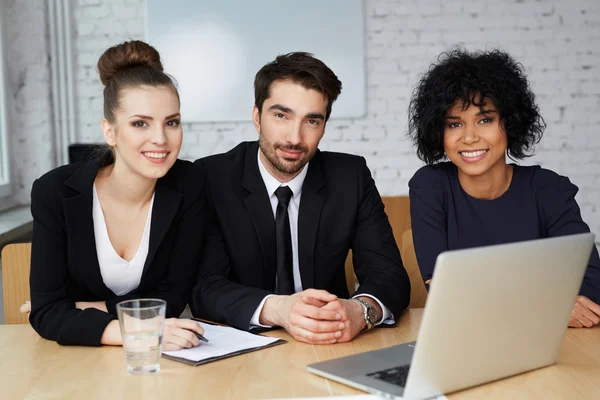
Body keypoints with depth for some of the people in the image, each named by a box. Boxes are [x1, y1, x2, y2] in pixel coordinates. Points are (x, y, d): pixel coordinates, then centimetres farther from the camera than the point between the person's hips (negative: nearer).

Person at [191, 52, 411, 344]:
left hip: (331, 353, 3)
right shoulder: (212, 178, -7)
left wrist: (359, 310, -29)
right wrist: (277, 309, -34)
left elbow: (391, 276, -6)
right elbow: (205, 287, -15)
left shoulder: (351, 177, -1)